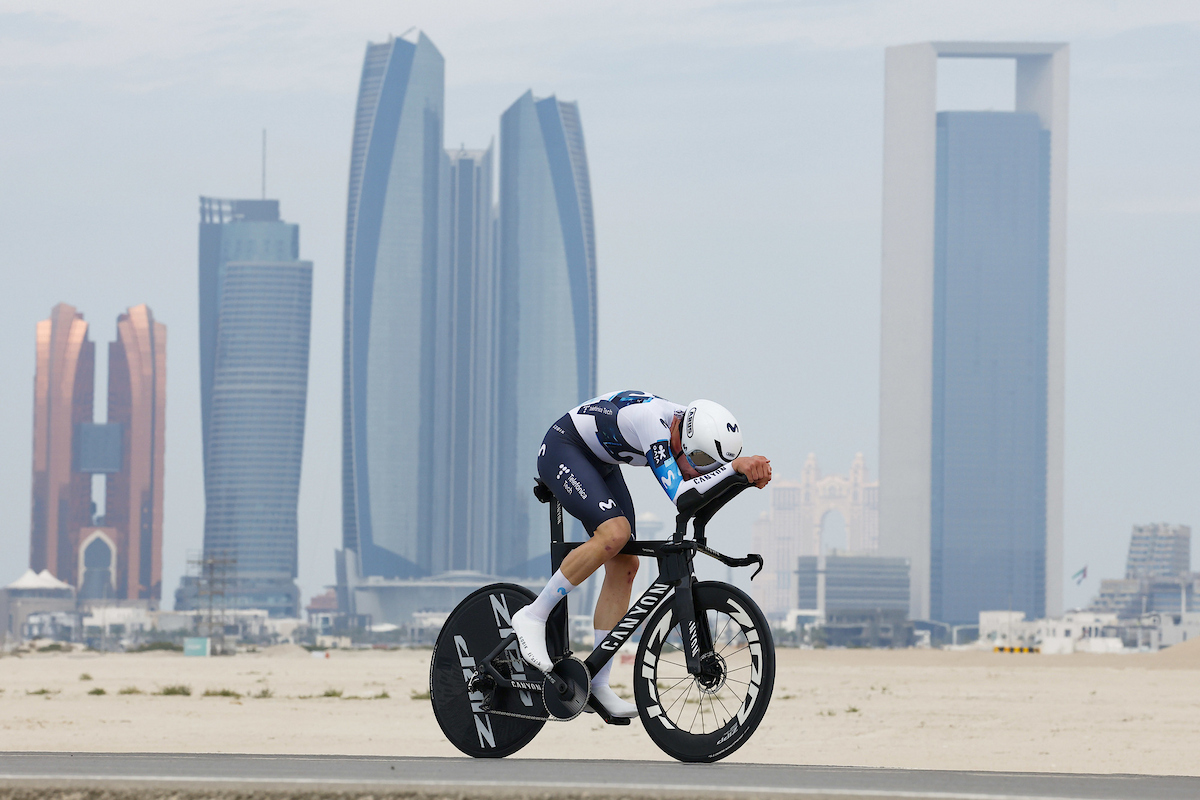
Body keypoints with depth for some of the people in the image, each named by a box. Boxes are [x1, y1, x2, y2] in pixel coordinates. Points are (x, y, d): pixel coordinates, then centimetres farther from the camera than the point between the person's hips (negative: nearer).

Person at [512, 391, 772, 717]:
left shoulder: (693, 427, -12)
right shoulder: (655, 424, -36)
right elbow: (680, 496, -42)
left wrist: (753, 470, -25)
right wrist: (735, 466, -44)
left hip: (600, 464, 9)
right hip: (562, 450, -9)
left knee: (624, 565, -3)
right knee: (614, 532, -30)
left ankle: (597, 681, -1)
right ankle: (533, 617, -18)